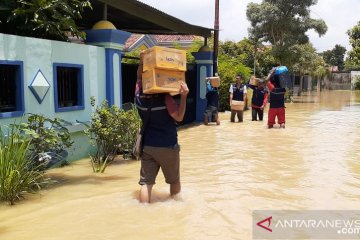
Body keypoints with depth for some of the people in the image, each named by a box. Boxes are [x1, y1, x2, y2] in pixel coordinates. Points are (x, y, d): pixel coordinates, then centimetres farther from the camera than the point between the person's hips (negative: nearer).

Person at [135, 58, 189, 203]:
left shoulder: (139, 96, -4)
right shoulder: (164, 98, -18)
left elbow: (139, 77, 13)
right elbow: (179, 117, -15)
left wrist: (142, 61, 4)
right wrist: (183, 97, -22)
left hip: (147, 146, 4)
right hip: (167, 146, -3)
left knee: (146, 182, 3)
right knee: (174, 181, 18)